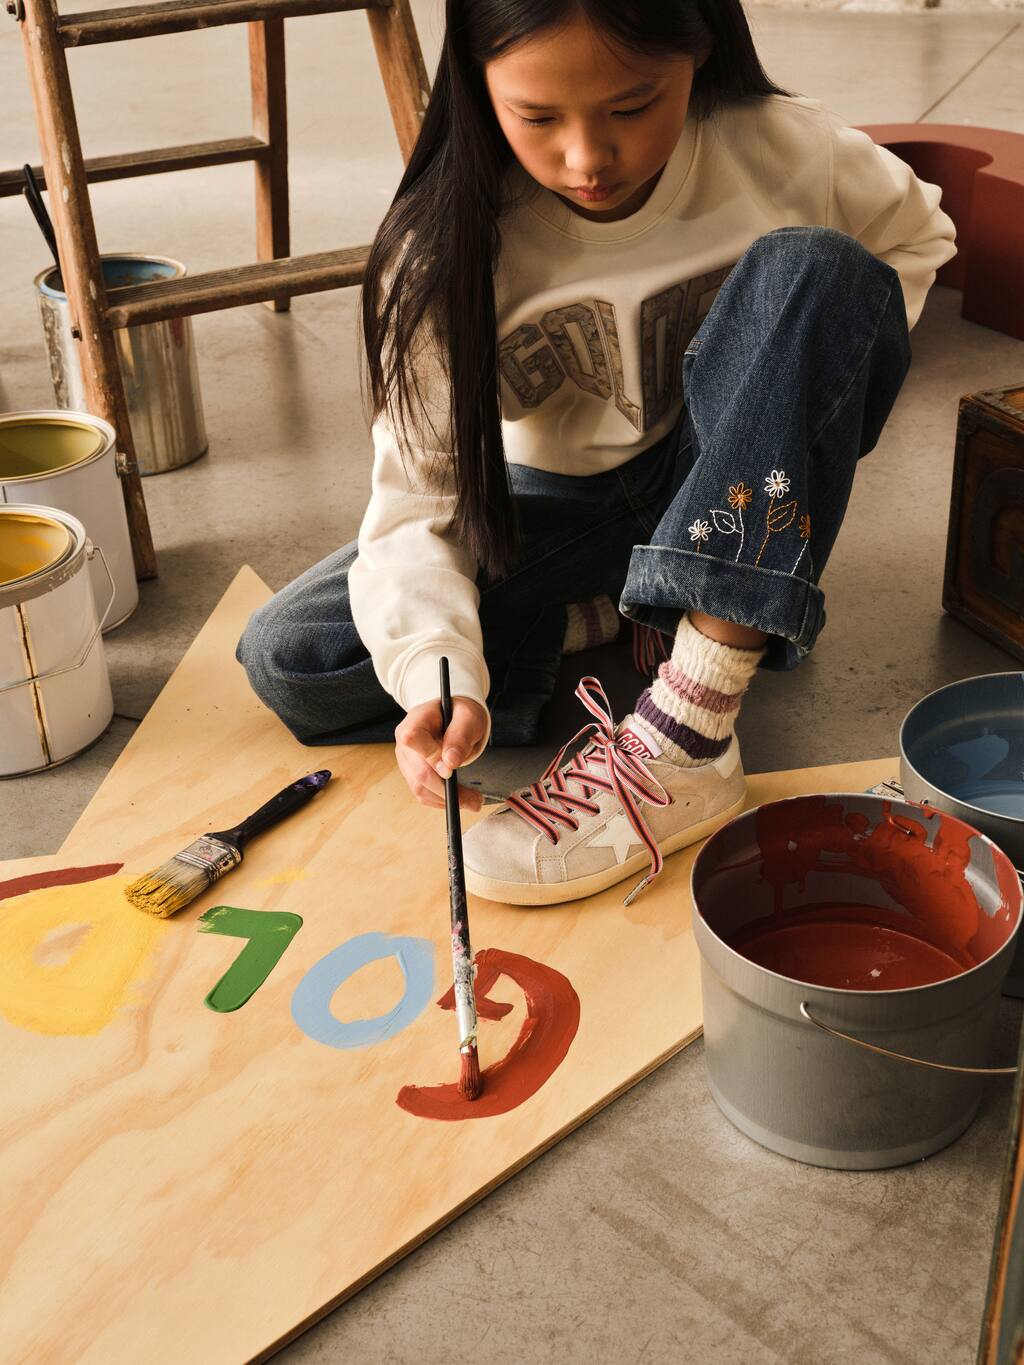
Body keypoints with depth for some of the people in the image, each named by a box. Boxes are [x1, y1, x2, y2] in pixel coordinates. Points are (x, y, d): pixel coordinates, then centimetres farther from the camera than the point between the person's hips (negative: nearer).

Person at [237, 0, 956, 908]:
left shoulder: (782, 150, -18)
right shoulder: (445, 247, -21)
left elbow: (917, 235, 5)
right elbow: (415, 500, -24)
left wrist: (825, 371, -10)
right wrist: (440, 678, -42)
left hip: (727, 497, 1)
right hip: (558, 510, 0)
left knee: (812, 270, -32)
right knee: (288, 662, -17)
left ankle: (683, 742, -35)